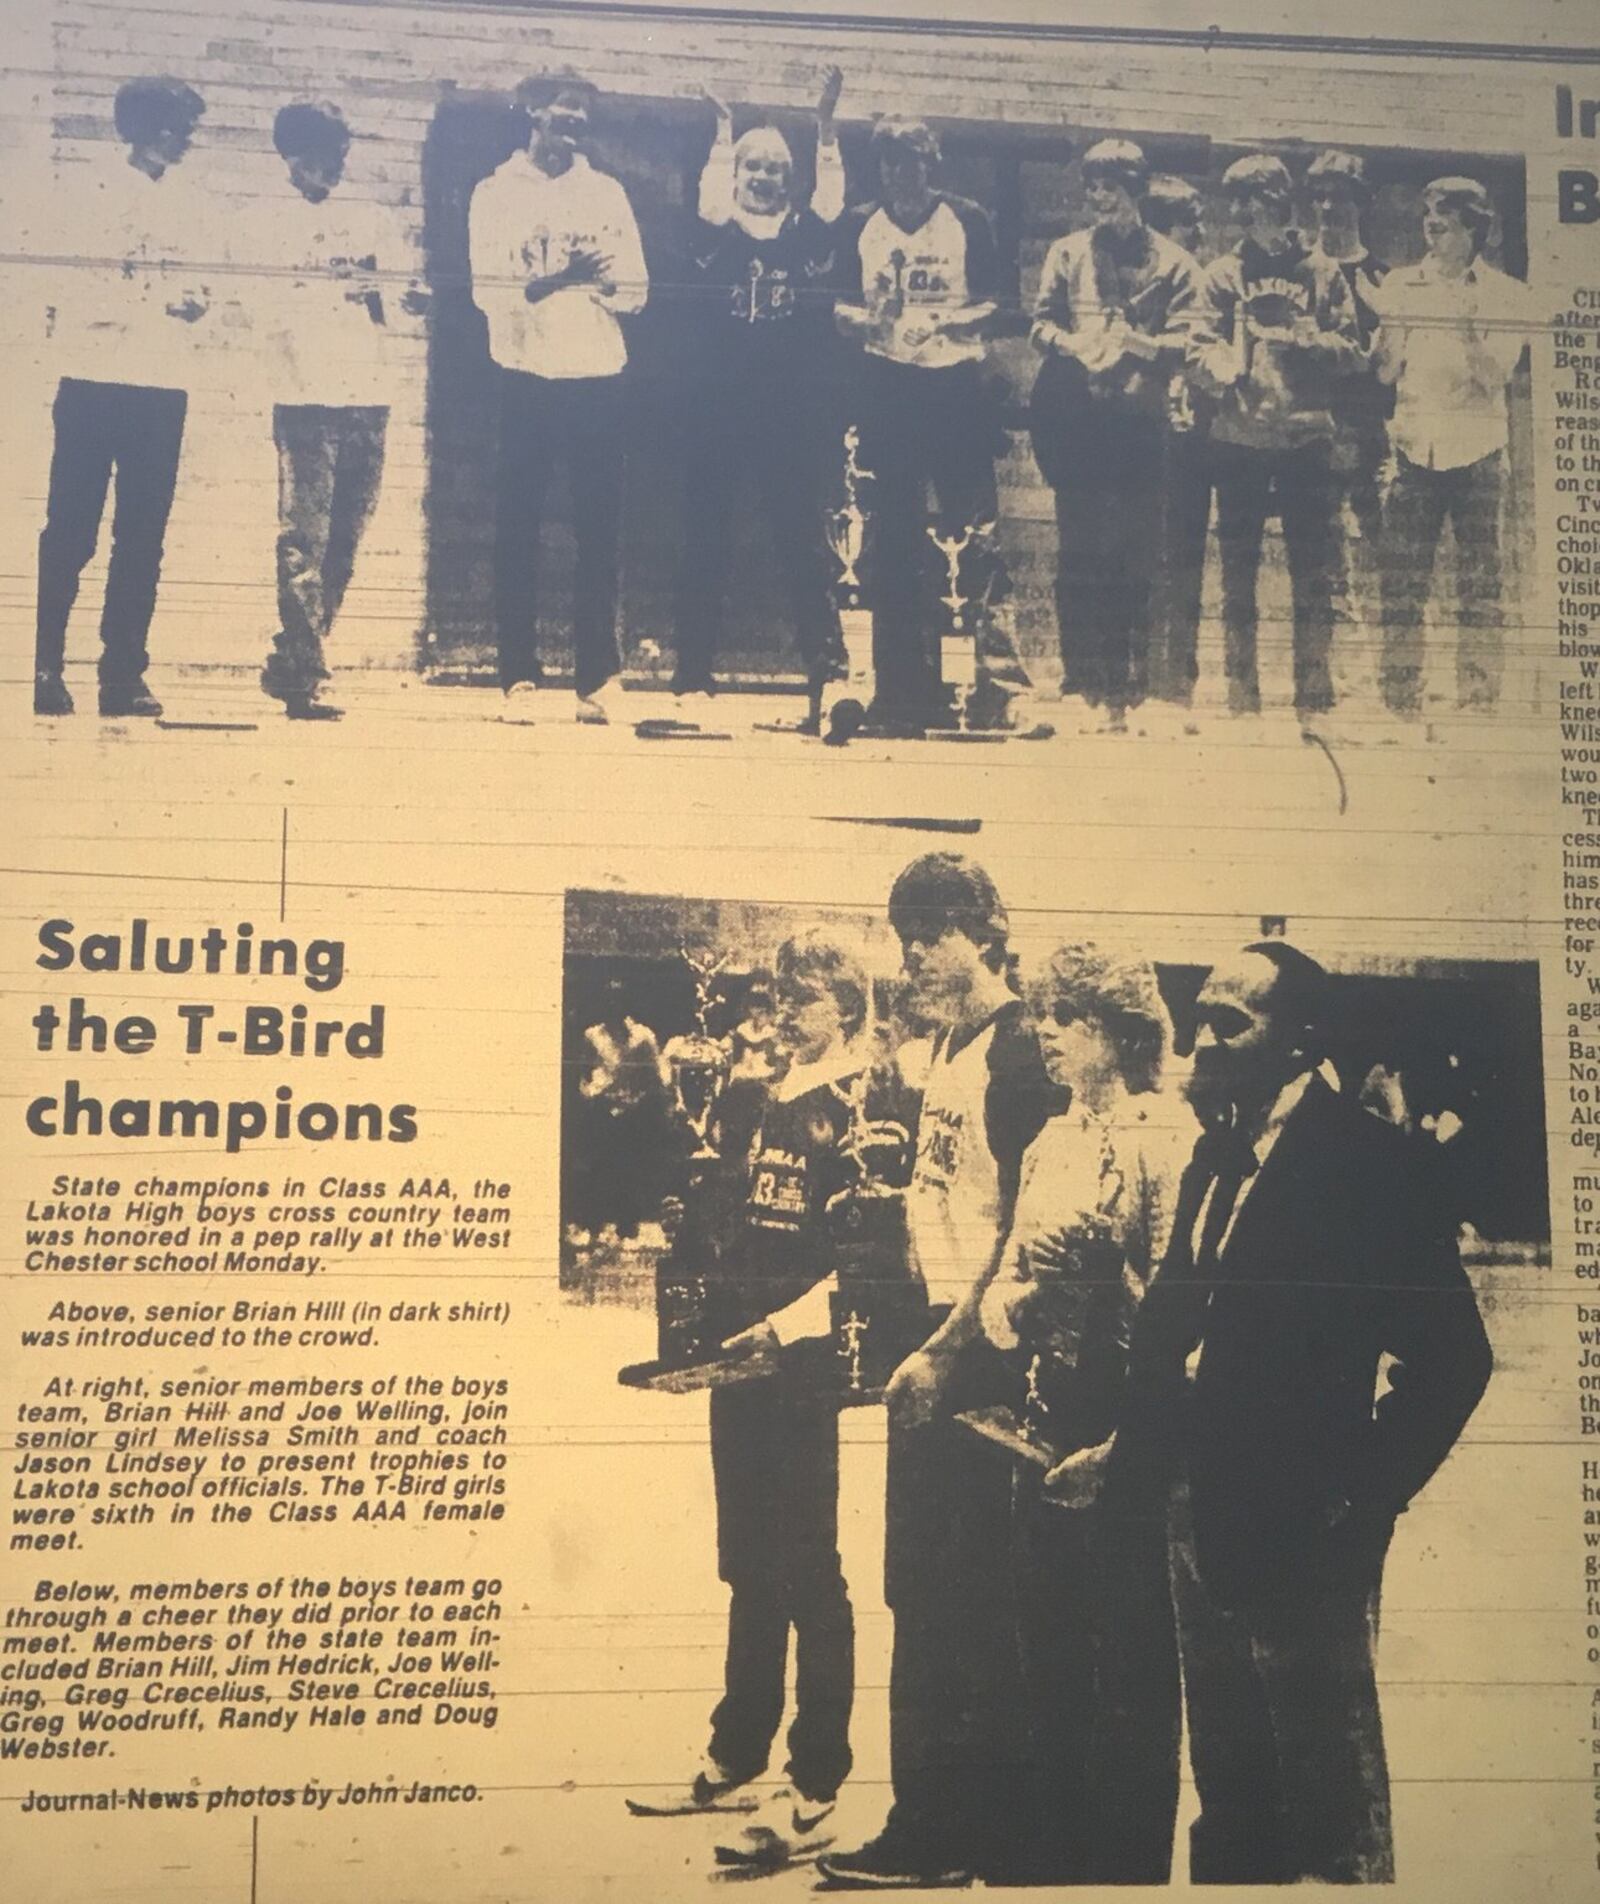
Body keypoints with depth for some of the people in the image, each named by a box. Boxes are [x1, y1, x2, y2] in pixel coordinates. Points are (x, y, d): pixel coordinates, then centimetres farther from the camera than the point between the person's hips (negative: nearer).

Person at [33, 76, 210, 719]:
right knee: (70, 530, -3)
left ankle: (124, 673, 8)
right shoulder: (98, 189, 2)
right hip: (95, 381, -5)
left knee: (143, 539, 3)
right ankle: (43, 666, 3)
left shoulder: (184, 205, 18)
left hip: (162, 386, 5)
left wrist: (196, 303, 1)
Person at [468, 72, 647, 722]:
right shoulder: (496, 192, 6)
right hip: (525, 376, -1)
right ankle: (519, 672, 4)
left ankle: (598, 673, 3)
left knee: (598, 529, 0)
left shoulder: (607, 193, 13)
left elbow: (635, 290, 6)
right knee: (518, 527, 0)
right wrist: (556, 280, -21)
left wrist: (598, 280, -15)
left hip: (597, 375, 2)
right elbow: (488, 290, -6)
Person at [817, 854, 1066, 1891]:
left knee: (967, 1596, -3)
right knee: (918, 1588, 14)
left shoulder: (1020, 1048, -12)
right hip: (930, 1339, 10)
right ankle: (924, 1824, 24)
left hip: (978, 1348, -9)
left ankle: (964, 1840, 7)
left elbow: (1024, 1224, -18)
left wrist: (949, 1349, -18)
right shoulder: (948, 1046, 15)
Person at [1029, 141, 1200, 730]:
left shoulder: (1171, 261, 7)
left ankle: (1123, 680, 3)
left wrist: (1134, 343, -18)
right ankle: (1080, 670, 8)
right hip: (1075, 416, 2)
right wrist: (1071, 344, -14)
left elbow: (1184, 343, -2)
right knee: (1077, 547, 2)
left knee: (1132, 551, -1)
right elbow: (1040, 322, 6)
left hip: (1139, 418, -1)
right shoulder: (1066, 252, 15)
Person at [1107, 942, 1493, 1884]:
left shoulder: (1367, 1154, -11)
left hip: (1302, 1524, -7)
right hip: (1208, 1515, 8)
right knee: (1227, 1777, 17)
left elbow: (1451, 1349, -15)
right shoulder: (1217, 1154, 12)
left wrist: (1365, 1497, -14)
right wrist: (1134, 1451, 2)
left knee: (1331, 1795, 4)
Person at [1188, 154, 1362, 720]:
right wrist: (1225, 370, -23)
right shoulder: (1224, 274, 8)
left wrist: (1304, 337, -11)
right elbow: (1199, 349, -3)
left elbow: (1349, 350, 6)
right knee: (1238, 572, 4)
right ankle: (1241, 695, 11)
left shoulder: (1321, 272, 9)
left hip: (1306, 437, 0)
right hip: (1239, 438, 0)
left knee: (1313, 572, 1)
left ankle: (1314, 697, 7)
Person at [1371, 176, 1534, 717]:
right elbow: (1384, 372, 2)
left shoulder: (1507, 295, 2)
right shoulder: (1401, 286, 8)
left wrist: (1469, 330, -22)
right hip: (1415, 447, 1)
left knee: (1481, 583, 0)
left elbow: (1493, 379, -7)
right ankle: (1400, 702, 3)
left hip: (1477, 450, -1)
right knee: (1402, 581, -3)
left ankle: (1479, 702, 6)